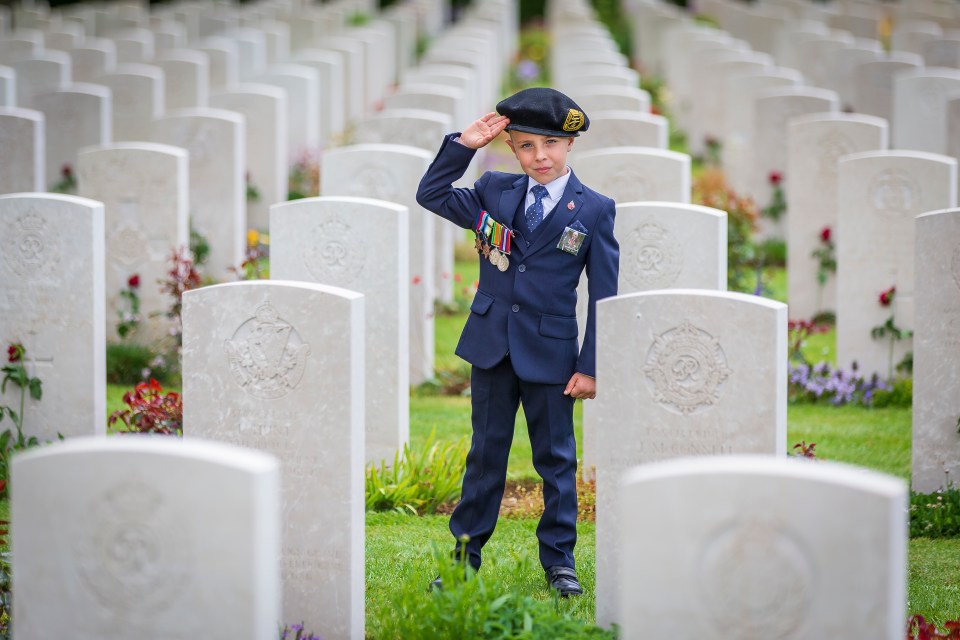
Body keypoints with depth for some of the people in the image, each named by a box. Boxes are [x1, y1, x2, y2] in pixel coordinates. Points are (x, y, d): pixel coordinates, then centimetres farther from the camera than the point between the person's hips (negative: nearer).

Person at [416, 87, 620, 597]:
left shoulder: (594, 210, -4)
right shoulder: (495, 192, 5)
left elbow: (603, 295, -4)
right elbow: (431, 195, 7)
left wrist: (590, 366, -8)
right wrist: (464, 145, -3)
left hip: (551, 353, -3)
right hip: (492, 344, 3)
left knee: (555, 457, 6)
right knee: (486, 451, 10)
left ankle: (558, 561, 15)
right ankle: (464, 554, 17)